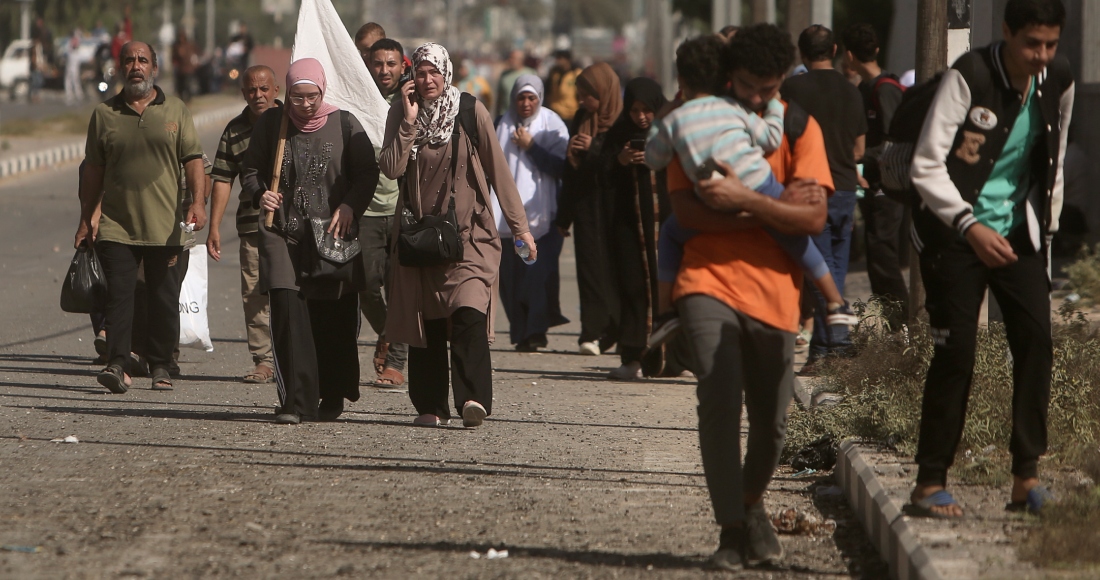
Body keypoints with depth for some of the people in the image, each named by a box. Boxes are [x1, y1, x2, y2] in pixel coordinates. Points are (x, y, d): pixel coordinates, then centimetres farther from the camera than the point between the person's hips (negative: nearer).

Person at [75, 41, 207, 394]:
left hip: (165, 227, 0)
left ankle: (160, 367, 12)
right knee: (119, 295, -9)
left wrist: (198, 202, -11)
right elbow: (93, 170, 13)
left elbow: (192, 160, 3)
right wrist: (87, 218, 12)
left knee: (164, 300, 3)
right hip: (116, 226, 0)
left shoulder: (175, 111, 9)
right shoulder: (104, 114, 9)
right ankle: (118, 365, -13)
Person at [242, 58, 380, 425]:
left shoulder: (344, 124, 3)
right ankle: (296, 403, -16)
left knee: (334, 319, 3)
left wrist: (350, 207, -10)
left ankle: (332, 399, 19)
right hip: (283, 233, 0)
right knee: (287, 311, -14)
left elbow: (368, 173, 6)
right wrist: (259, 194, -7)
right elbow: (251, 170, 14)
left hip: (333, 234, 0)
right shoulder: (271, 123, 6)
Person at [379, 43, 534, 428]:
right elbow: (391, 169, -8)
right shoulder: (401, 113, 4)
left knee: (469, 313, -19)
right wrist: (410, 121, -14)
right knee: (424, 321, 2)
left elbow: (498, 170, 3)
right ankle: (430, 407, 10)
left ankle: (473, 398, -28)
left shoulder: (471, 112, -1)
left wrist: (519, 225, 4)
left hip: (469, 233, -2)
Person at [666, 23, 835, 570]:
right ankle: (732, 530, -10)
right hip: (709, 281, -1)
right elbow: (686, 208, -8)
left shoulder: (799, 127, 3)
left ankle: (751, 502, 36)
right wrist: (774, 208, -11)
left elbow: (813, 217, -8)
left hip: (773, 289, 1)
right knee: (719, 401, -18)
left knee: (771, 422, 5)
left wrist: (743, 199, -18)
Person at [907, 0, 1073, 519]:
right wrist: (970, 226, -23)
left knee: (1036, 338, -9)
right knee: (955, 352, -8)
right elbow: (926, 165, -16)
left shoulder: (1058, 82, 1)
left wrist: (1046, 226, 11)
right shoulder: (969, 77, -16)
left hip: (1018, 233, 5)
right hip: (956, 233, -5)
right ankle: (930, 482, 0)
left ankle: (1026, 475, -4)